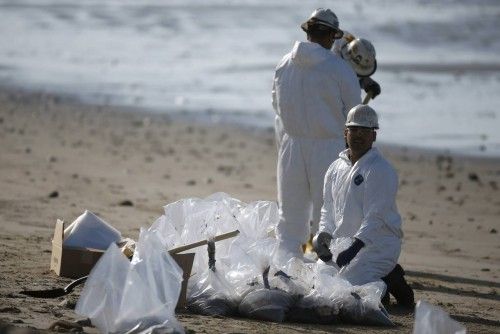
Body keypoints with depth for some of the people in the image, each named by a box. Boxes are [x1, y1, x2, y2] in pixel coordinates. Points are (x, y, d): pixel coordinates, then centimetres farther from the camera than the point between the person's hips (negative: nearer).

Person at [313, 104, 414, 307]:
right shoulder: (336, 168, 14)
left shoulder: (381, 170, -11)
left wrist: (355, 247, -30)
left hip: (378, 243, -8)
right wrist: (324, 235, -5)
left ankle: (390, 282, 1)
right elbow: (328, 209, 16)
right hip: (344, 243, 8)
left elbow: (375, 216, -20)